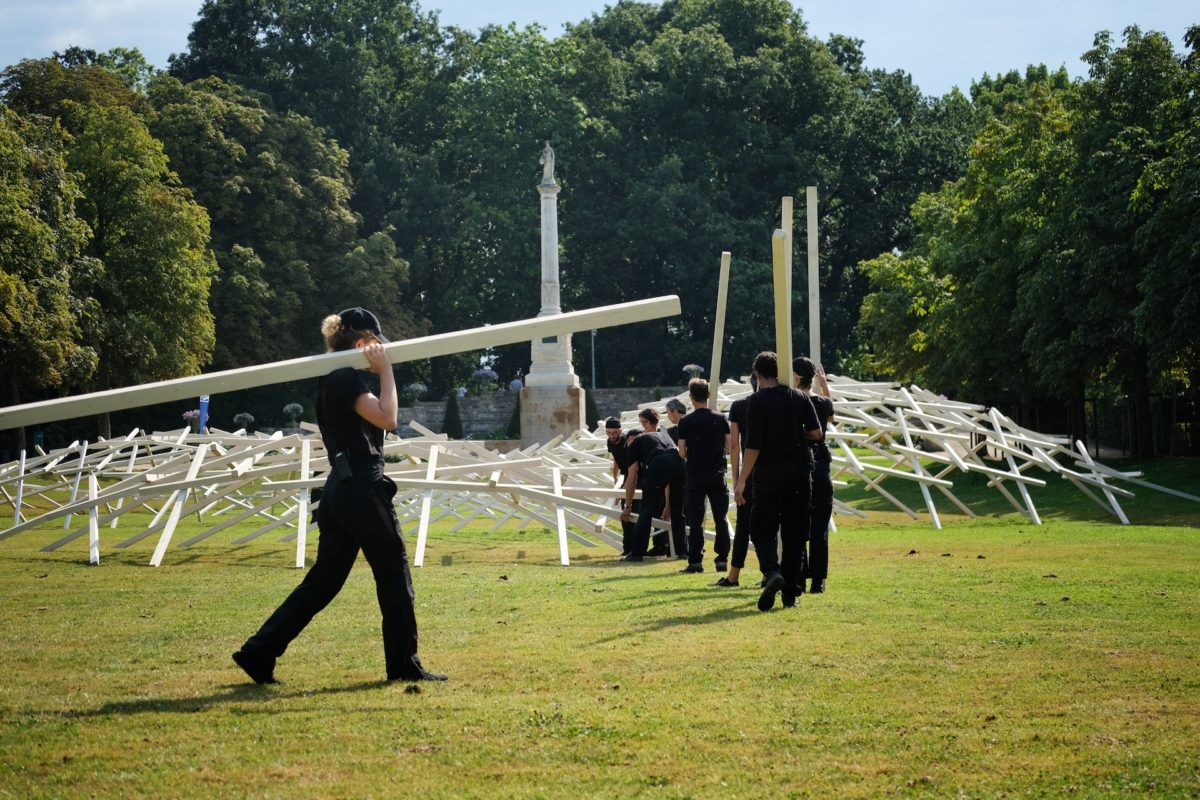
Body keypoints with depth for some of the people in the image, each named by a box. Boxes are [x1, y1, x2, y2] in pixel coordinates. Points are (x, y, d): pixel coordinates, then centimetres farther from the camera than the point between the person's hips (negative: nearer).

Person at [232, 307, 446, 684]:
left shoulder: (333, 380, 19)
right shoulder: (346, 379, -11)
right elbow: (387, 418, -19)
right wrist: (384, 370, -13)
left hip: (339, 491, 10)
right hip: (363, 488, -10)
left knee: (324, 578, 9)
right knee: (394, 572, 1)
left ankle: (259, 651, 4)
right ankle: (404, 664, 8)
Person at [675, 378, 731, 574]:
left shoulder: (685, 422, -5)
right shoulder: (721, 418, 0)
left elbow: (682, 452, -5)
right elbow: (729, 446, 4)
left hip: (695, 475, -2)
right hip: (717, 474, 2)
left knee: (695, 521, 0)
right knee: (721, 519, 7)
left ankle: (695, 561, -4)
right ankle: (722, 559, 4)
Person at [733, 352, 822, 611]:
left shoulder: (757, 401, -8)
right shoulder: (799, 398, 4)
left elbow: (753, 445, -13)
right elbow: (816, 432, 4)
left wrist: (741, 481, -12)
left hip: (770, 473, -4)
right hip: (800, 471, 4)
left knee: (762, 529, 4)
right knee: (794, 533, 10)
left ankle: (772, 572, -24)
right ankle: (791, 592, 8)